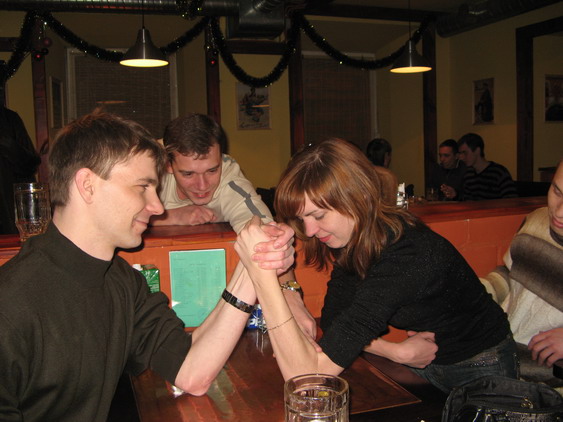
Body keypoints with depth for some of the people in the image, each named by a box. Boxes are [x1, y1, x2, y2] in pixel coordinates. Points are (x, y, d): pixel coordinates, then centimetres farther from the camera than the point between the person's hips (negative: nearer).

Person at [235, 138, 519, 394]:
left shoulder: (404, 258, -35)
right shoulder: (355, 238, -10)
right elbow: (331, 323, -4)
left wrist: (263, 275, -42)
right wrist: (396, 352, -18)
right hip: (424, 362, 6)